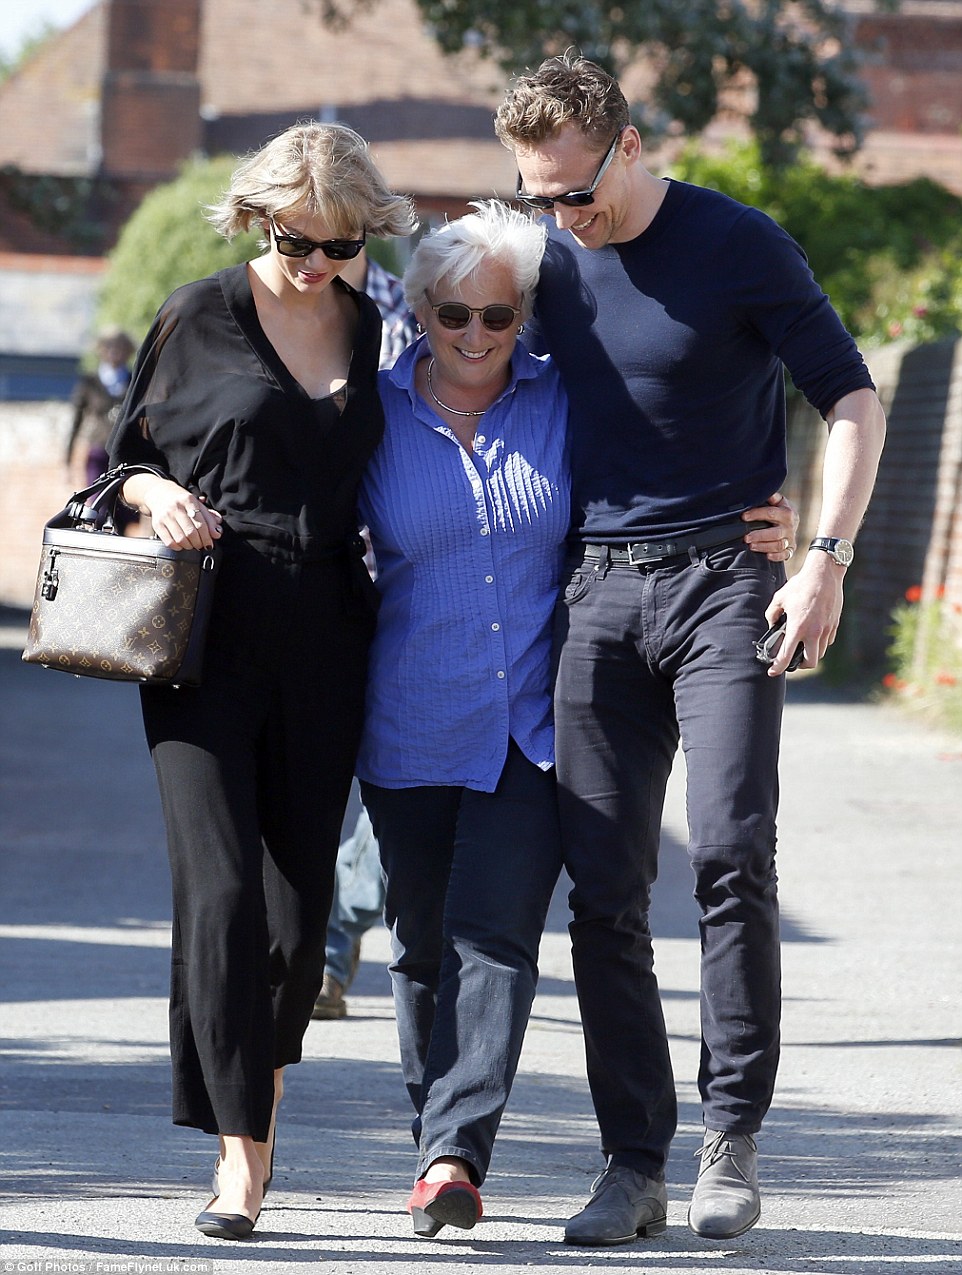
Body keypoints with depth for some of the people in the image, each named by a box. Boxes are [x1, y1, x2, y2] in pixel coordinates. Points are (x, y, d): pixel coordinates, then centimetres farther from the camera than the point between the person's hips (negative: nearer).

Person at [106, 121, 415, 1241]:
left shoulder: (375, 332, 11)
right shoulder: (200, 319, 2)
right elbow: (125, 454, 10)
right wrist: (155, 493, -11)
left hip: (322, 634, 3)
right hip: (207, 631, -3)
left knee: (299, 898, 4)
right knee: (222, 885, -12)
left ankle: (256, 1115, 24)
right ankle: (239, 1156, -11)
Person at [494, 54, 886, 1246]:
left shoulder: (739, 246, -5)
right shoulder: (547, 258, 8)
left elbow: (852, 401, -1)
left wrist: (825, 559, -13)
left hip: (723, 577, -4)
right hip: (597, 588, 4)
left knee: (729, 851, -16)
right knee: (603, 888, 0)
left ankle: (733, 1137, -5)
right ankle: (632, 1164, 5)